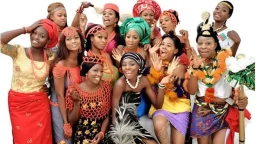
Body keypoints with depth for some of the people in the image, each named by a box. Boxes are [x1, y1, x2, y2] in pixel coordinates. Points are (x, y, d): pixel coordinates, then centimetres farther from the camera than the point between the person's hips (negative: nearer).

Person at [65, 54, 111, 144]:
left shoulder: (106, 86, -1)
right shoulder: (74, 90, -9)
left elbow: (107, 115, 5)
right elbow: (72, 122, -5)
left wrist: (102, 133, -8)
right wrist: (77, 102, -18)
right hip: (82, 136, -2)